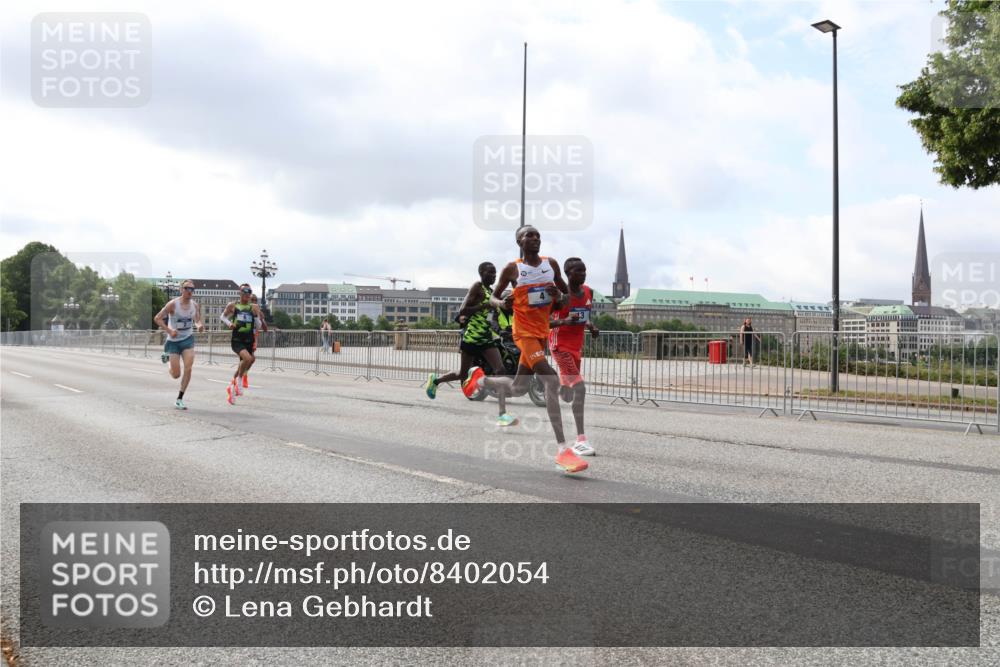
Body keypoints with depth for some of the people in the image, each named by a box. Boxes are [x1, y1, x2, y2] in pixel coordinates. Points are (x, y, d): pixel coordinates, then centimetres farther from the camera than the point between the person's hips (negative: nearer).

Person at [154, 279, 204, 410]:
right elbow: (157, 318, -12)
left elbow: (197, 321, 11)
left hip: (188, 340, 3)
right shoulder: (173, 304, -15)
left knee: (188, 368, -14)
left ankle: (179, 399, -1)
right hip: (173, 341, -3)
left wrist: (199, 325, -13)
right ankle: (167, 357, 36)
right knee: (176, 375, 0)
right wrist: (169, 331, -23)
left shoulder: (195, 305, -2)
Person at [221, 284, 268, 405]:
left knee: (243, 365, 12)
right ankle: (239, 379, -5)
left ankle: (231, 387, 36)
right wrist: (229, 323, -4)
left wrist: (256, 315, -11)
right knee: (248, 358, -29)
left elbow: (259, 326, 7)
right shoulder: (233, 306, 1)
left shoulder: (254, 307, 6)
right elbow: (223, 316, 16)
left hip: (249, 341, 4)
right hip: (237, 340, -4)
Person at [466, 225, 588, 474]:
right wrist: (502, 303, -18)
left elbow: (567, 296, 14)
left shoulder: (551, 264, 7)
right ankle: (561, 449, -26)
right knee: (551, 379, -24)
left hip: (542, 332, 6)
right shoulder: (512, 269, -4)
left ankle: (480, 379, 47)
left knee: (519, 388, 15)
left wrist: (559, 297, -10)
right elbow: (492, 297, 5)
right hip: (524, 332, -6)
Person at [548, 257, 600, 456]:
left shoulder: (588, 292, 6)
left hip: (577, 345, 8)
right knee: (580, 388, -21)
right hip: (561, 345, -7)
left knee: (567, 394, 17)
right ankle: (581, 440, -20)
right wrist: (563, 321, -31)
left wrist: (591, 327, 1)